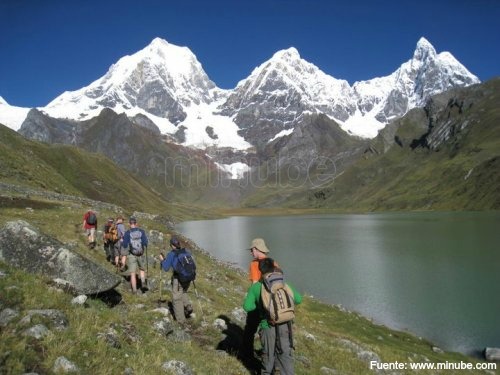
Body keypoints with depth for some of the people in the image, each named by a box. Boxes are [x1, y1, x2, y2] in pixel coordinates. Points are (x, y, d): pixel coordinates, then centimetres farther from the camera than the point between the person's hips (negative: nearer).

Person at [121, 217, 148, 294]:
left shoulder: (127, 233, -9)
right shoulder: (141, 231, -4)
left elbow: (125, 245, -8)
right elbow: (145, 243, -5)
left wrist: (123, 242, 14)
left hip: (132, 255, -2)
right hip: (141, 254, 2)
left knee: (133, 274, 8)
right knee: (142, 270, 24)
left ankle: (134, 290, 13)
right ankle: (143, 284, 7)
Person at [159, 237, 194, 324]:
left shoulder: (171, 254, -9)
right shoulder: (187, 252, 4)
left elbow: (166, 268, -3)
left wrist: (162, 260, 10)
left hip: (178, 279, -5)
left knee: (177, 298, 12)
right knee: (183, 293, 31)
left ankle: (181, 319, 18)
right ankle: (188, 307, 12)